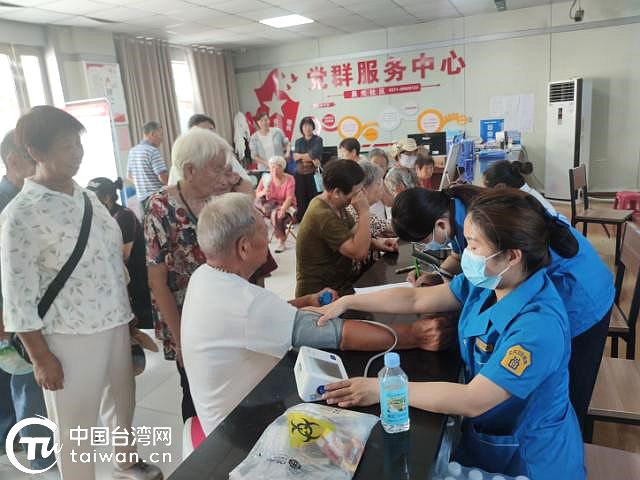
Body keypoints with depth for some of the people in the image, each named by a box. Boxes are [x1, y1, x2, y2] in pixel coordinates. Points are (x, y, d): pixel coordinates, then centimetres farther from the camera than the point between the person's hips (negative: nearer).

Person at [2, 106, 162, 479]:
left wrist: (128, 316, 15)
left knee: (124, 403, 25)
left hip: (115, 324, 7)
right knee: (76, 427, 11)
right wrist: (41, 359, -12)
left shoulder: (86, 196, 5)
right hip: (70, 337, -7)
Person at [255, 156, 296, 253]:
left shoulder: (289, 179, -11)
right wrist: (263, 192, -30)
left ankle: (282, 241, -20)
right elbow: (257, 195, -6)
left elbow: (289, 198, -22)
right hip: (270, 204, 3)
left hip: (286, 205, -3)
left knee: (276, 214, -36)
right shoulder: (266, 178, -4)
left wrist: (282, 209, -40)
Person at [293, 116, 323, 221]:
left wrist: (301, 155, -4)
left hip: (313, 174, -3)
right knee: (301, 200, 1)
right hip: (300, 174, 3)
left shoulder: (318, 140, 4)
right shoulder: (298, 141, 14)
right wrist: (311, 158, -13)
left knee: (313, 199, -6)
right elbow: (295, 157, -1)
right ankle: (301, 222, 7)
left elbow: (314, 154, -12)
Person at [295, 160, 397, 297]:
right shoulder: (322, 215, -27)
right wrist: (364, 212, -26)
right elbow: (359, 254, -27)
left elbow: (351, 234, 13)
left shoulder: (334, 204, 2)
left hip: (340, 282, 9)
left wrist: (376, 242, -4)